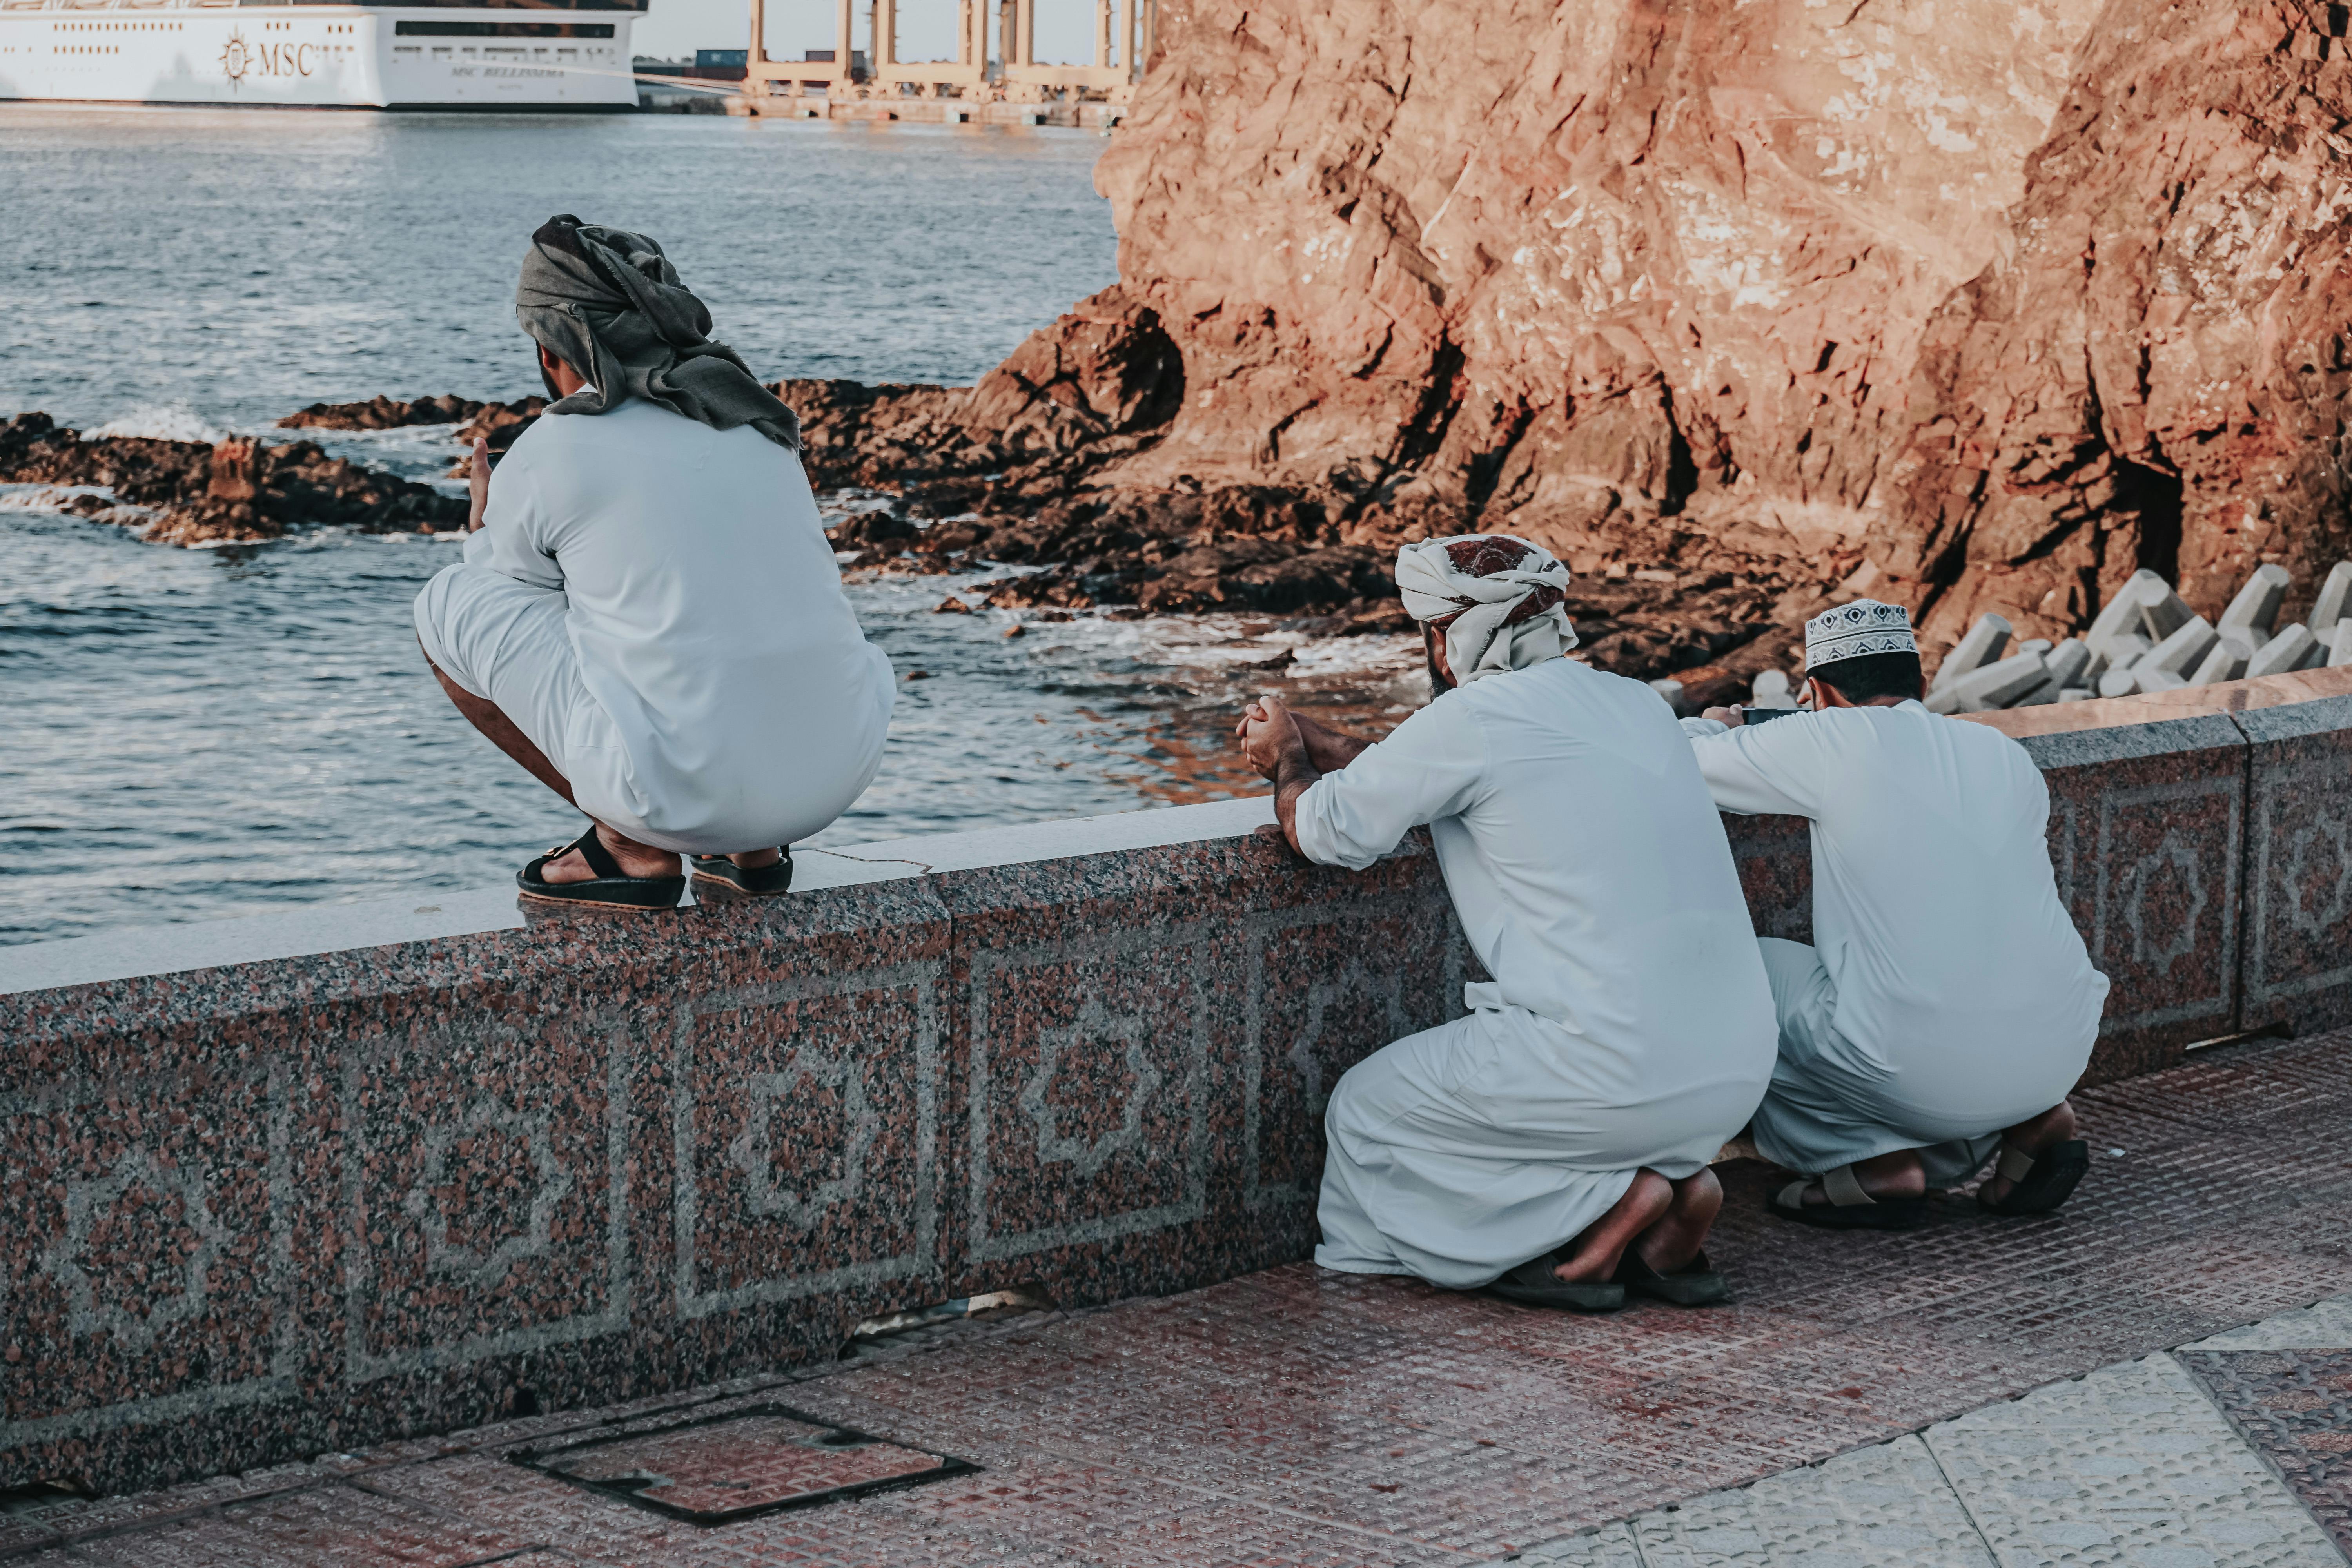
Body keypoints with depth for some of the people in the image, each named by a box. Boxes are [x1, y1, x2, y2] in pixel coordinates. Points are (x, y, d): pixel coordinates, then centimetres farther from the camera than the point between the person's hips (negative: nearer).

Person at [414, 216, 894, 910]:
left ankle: (631, 846, 7)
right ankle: (752, 849, 18)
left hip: (683, 792, -6)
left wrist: (484, 532, 37)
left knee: (447, 604, 12)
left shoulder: (540, 461, 1)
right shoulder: (760, 418, 17)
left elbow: (507, 625, 18)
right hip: (842, 770, 6)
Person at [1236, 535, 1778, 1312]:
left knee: (1364, 1111, 12)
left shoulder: (1474, 719, -9)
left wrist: (1288, 759, 25)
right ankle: (1673, 1177, 10)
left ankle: (1607, 1200, -3)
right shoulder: (1634, 702, 15)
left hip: (1615, 1069, -8)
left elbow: (1323, 831, 4)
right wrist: (1314, 741, 34)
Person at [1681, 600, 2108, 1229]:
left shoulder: (1838, 742, -6)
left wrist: (1714, 726, 30)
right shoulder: (2006, 753, 11)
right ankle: (2034, 1120, 15)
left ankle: (1879, 1163, 6)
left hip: (1924, 1076, -6)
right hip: (2063, 1053, 6)